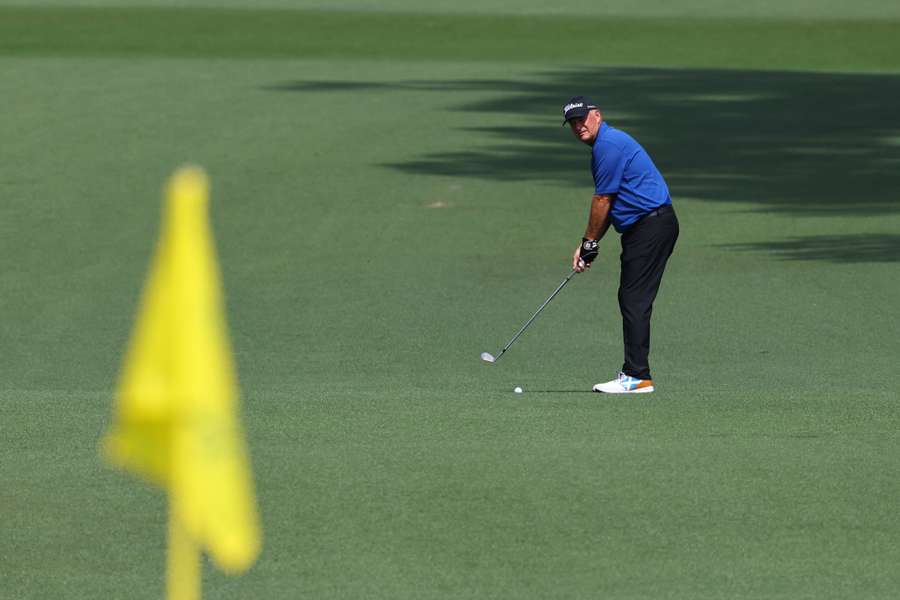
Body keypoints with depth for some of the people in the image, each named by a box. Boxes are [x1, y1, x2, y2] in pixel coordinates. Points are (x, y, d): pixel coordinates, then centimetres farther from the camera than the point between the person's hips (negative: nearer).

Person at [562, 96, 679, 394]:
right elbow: (610, 204, 22)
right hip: (646, 226, 11)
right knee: (631, 300, 11)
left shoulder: (609, 144, -14)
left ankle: (637, 377, -11)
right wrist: (587, 246, 16)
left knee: (634, 301, -11)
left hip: (651, 224, -11)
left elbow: (603, 201, -12)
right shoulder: (605, 144, 19)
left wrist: (589, 242, -2)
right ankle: (633, 373, 14)